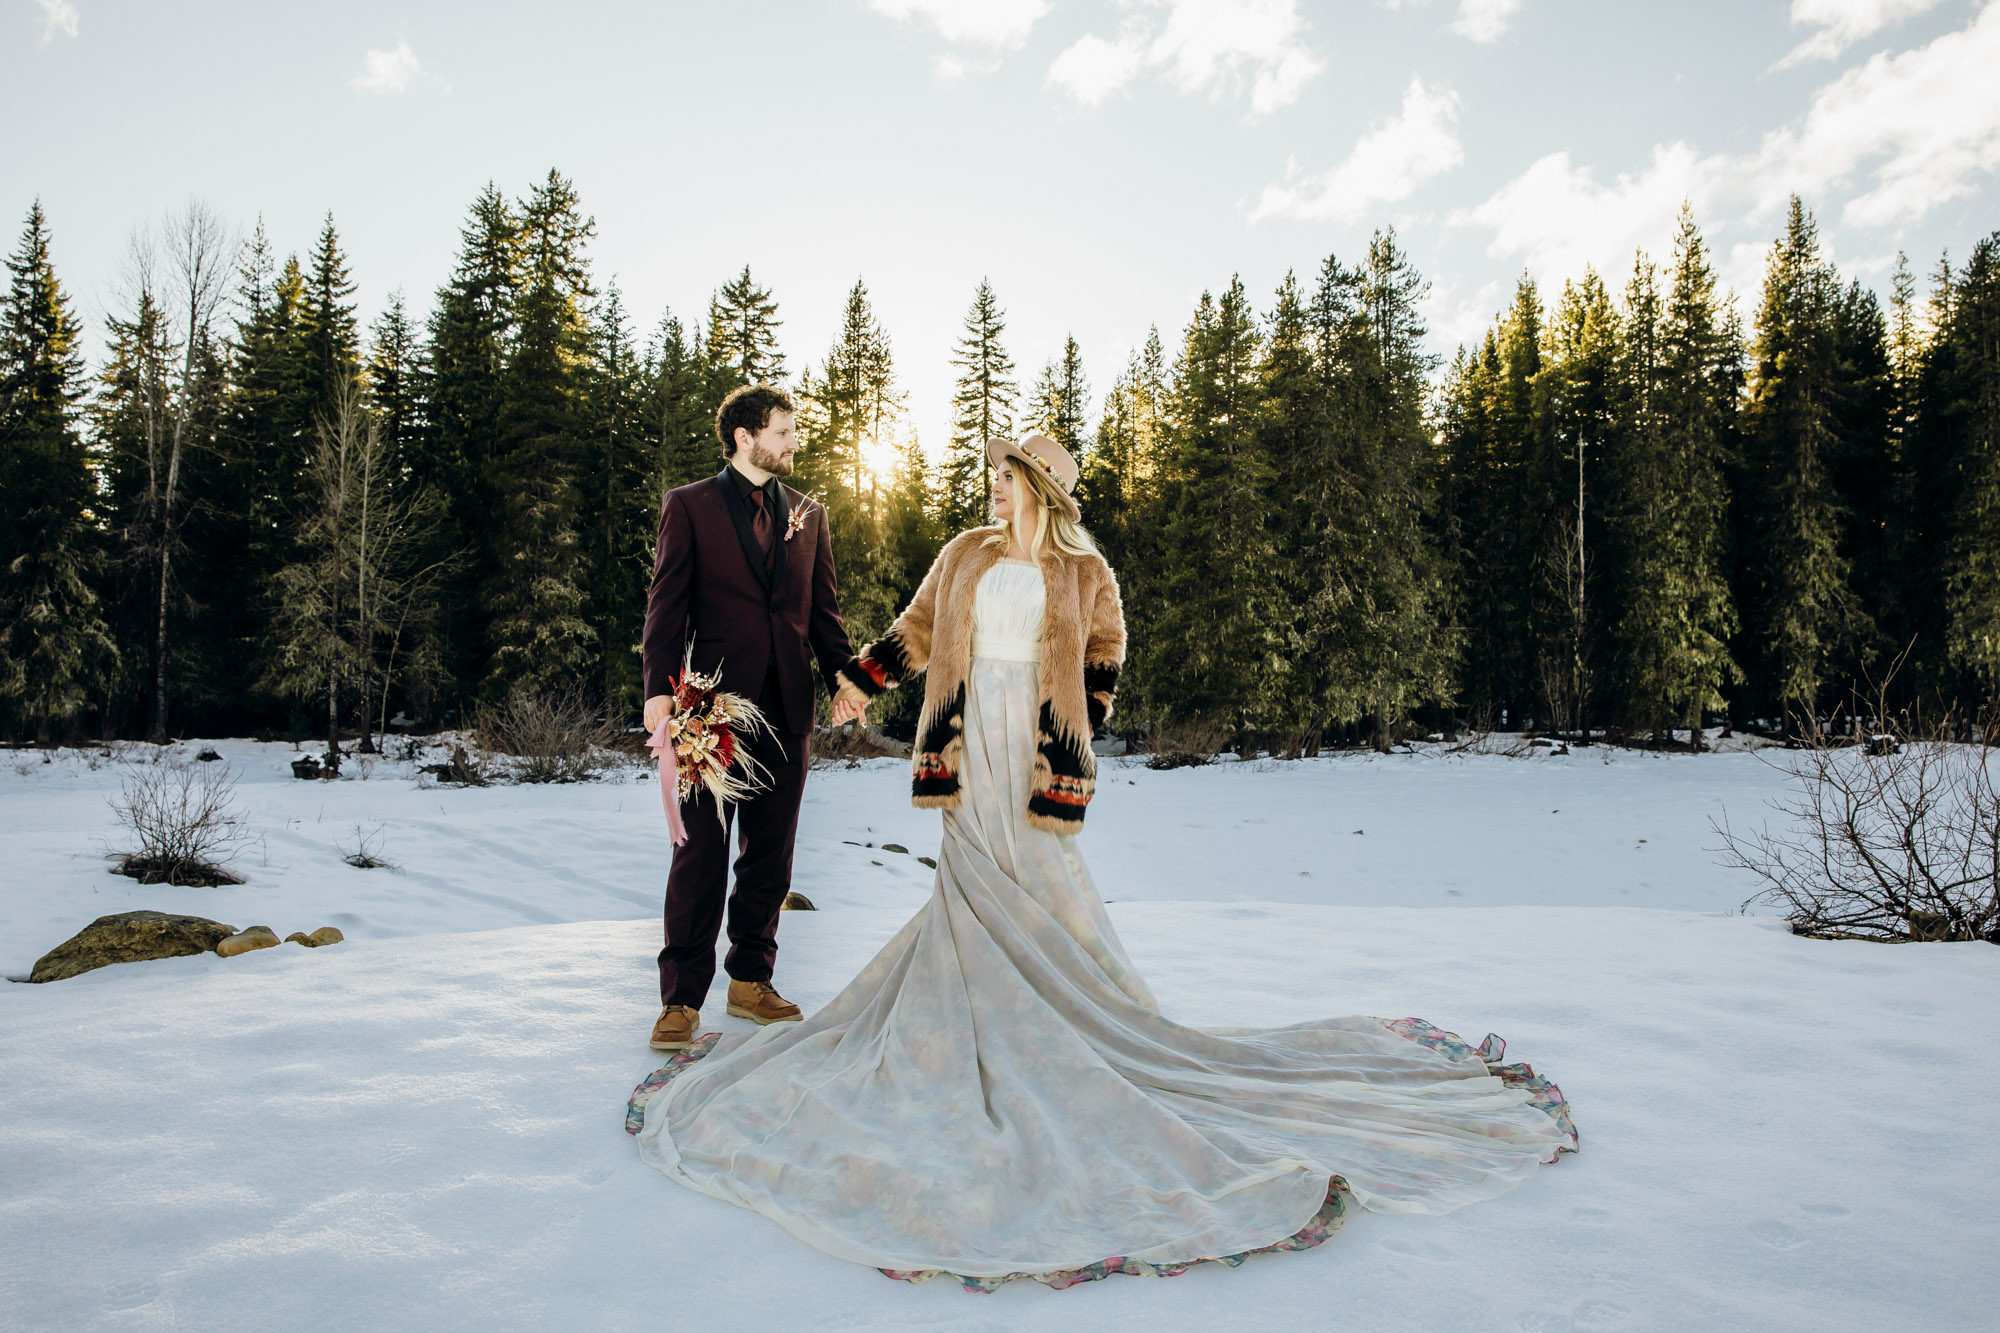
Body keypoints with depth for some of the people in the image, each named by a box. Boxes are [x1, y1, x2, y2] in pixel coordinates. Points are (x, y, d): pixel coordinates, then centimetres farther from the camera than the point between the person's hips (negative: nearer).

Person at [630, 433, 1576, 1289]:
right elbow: (917, 631, 18)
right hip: (970, 741, 3)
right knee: (977, 888, 2)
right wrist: (860, 679, 20)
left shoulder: (1085, 573, 2)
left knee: (1030, 893, -4)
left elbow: (1107, 649, 15)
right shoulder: (967, 555, 10)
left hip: (1038, 751, -3)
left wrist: (1084, 720, 8)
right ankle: (969, 1037, 13)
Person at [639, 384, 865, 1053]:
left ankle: (751, 979, 23)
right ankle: (682, 998, 7)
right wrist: (660, 688, -13)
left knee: (770, 854, 10)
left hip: (787, 709, 4)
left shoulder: (808, 513, 15)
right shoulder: (688, 506, 4)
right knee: (701, 853, -2)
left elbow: (823, 606, 15)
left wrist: (843, 675, 0)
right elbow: (667, 603, -2)